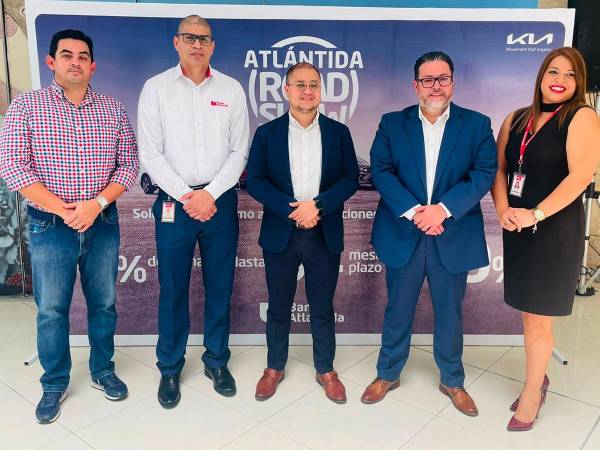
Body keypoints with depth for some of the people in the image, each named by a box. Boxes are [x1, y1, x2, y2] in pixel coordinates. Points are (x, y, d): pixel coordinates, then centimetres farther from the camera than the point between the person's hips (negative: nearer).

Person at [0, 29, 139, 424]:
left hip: (103, 224, 2)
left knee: (104, 303, 13)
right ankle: (55, 384, 27)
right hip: (50, 227, -2)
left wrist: (97, 203, -13)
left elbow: (129, 164, 1)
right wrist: (61, 210, -15)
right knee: (51, 309, 7)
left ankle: (103, 371, 33)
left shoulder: (113, 110, 4)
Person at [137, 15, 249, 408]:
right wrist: (187, 197, -11)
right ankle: (170, 368, 24)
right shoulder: (156, 88, 1)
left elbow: (239, 151, 1)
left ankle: (217, 361, 27)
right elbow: (151, 153, -4)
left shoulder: (232, 89, 5)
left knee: (220, 286, 9)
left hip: (221, 200, 1)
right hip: (174, 202, -1)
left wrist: (210, 194, -10)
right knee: (173, 288, 7)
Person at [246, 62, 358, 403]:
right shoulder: (267, 133, 3)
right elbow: (255, 181, -5)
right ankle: (275, 368, 31)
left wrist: (317, 205, -18)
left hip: (325, 234, 0)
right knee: (279, 307, 13)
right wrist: (291, 209, -18)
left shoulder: (338, 132, 4)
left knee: (322, 307, 12)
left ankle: (326, 370, 30)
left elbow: (351, 179, -3)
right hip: (280, 234, 0)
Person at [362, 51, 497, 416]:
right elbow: (381, 171, -6)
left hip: (454, 237, 0)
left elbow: (485, 173, -7)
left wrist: (443, 208, -20)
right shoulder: (392, 123, 2)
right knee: (398, 311, 14)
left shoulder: (477, 124, 1)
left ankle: (452, 381, 35)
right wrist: (412, 211, -19)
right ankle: (388, 374, 34)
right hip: (403, 235, 0)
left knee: (450, 313, 14)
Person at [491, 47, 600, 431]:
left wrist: (535, 214, -19)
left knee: (537, 317, 3)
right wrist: (503, 210, -8)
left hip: (555, 229, -5)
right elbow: (498, 168, 8)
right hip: (517, 227, 5)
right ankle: (538, 380, 32)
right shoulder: (516, 119, 10)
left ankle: (532, 392, 22)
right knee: (530, 312, 12)